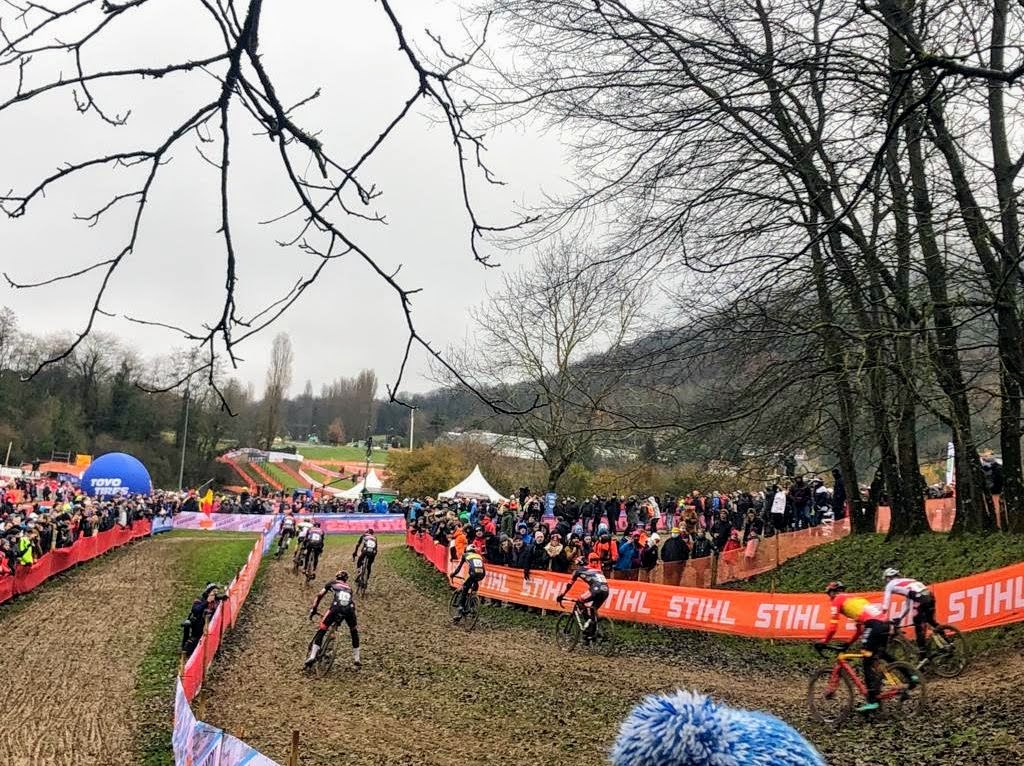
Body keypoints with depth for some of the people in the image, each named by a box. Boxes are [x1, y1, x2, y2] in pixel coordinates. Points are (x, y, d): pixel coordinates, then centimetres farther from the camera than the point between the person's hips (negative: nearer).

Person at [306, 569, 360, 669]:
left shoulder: (332, 583, 29)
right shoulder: (349, 588, 36)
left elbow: (319, 596, 20)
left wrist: (313, 609, 23)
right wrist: (340, 620, 49)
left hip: (336, 608, -2)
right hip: (349, 610, 3)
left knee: (321, 630, 10)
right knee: (354, 631, 26)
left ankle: (312, 656, -4)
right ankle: (356, 659, 24)